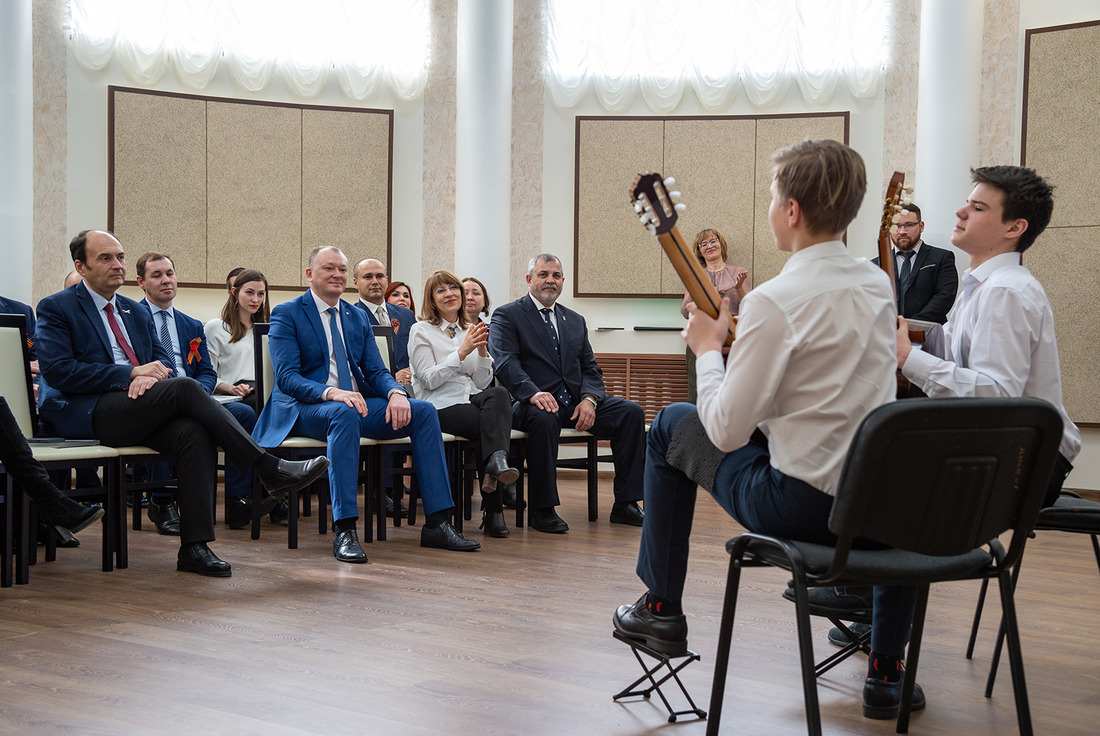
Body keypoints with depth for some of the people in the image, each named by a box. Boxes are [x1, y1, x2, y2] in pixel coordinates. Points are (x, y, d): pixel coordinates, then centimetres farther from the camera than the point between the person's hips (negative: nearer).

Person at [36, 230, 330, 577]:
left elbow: (164, 360, 17)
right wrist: (131, 372, -14)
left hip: (136, 411, 6)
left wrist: (151, 374, -10)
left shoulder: (137, 312, 24)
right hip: (85, 414, -6)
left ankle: (194, 547, -30)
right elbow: (58, 371, -9)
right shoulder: (56, 308, 4)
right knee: (185, 387, -28)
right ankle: (270, 469, -26)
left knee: (194, 433, -28)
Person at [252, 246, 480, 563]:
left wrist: (396, 392, -13)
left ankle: (437, 524, -16)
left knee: (424, 411, -16)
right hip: (307, 408, -6)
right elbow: (286, 377, -12)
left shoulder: (357, 317, 19)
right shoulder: (286, 314, 0)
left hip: (357, 402, 6)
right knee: (344, 413, -40)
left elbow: (376, 370, 12)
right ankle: (344, 532, -41)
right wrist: (331, 393, -31)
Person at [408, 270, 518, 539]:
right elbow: (429, 380, -8)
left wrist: (482, 351, -4)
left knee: (499, 394, -31)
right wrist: (462, 352, -15)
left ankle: (496, 461, -49)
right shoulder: (421, 331, 4)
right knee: (489, 423, -31)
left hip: (472, 400, 4)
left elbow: (483, 382, 13)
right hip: (439, 406, -4)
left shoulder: (470, 330, 19)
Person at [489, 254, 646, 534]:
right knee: (544, 418, -40)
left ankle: (625, 505, -12)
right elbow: (505, 363, -11)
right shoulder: (507, 316, 5)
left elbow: (590, 368, 15)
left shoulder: (575, 320, 22)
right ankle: (543, 509, -27)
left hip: (577, 402, 6)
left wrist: (589, 399, -7)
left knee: (631, 412, -15)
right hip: (532, 403, -5)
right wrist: (533, 393, -28)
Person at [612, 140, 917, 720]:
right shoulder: (879, 285, 4)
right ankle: (887, 673, 38)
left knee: (670, 426, 15)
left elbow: (726, 432, -17)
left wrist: (707, 348, -1)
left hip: (798, 505, -6)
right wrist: (740, 332, 18)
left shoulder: (775, 302, -20)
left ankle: (661, 609, 24)